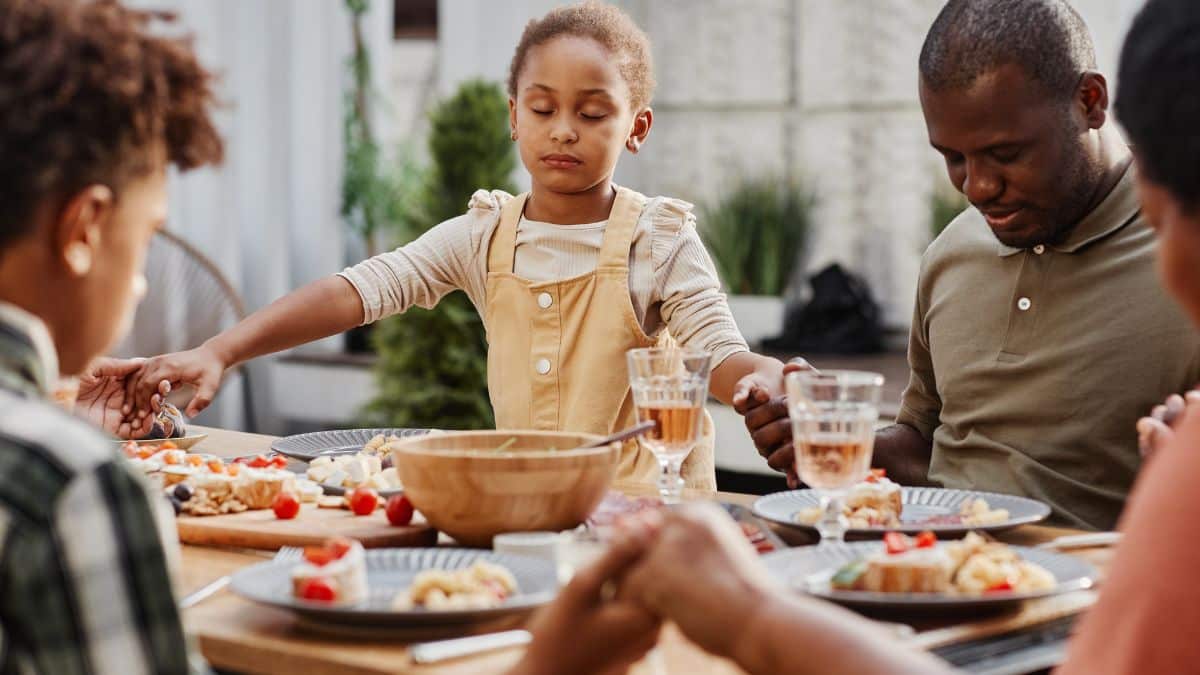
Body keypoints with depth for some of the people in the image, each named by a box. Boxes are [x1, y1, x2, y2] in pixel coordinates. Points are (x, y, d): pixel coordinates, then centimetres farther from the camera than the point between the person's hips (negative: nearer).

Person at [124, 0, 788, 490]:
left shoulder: (658, 240, -4)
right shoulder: (484, 235, 3)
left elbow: (721, 355, -10)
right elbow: (358, 290, -7)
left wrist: (762, 378, -38)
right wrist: (218, 352, -20)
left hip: (648, 506, -2)